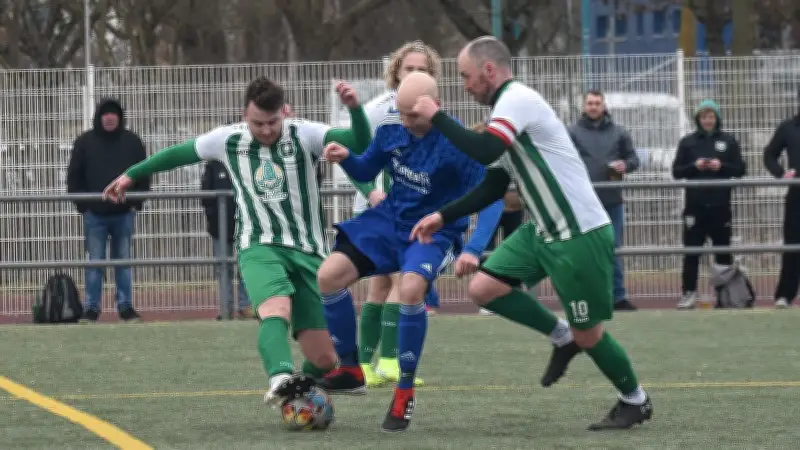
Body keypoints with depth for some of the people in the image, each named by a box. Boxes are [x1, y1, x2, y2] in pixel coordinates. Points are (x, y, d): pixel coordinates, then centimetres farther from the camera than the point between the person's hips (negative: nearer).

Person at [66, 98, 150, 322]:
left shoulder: (132, 142, 4)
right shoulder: (85, 142, 0)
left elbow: (144, 174, 9)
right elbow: (74, 176, 3)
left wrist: (137, 202, 0)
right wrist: (82, 205, -4)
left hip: (124, 214, 1)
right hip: (94, 215, -1)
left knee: (124, 262, 6)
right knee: (95, 262, -1)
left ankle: (126, 306, 11)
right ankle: (92, 308, 3)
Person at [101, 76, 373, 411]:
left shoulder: (304, 135, -2)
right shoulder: (228, 140, 5)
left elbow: (362, 146, -15)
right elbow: (180, 153, 22)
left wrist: (354, 108, -33)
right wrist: (131, 175, 30)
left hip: (308, 251, 1)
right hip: (258, 247, -1)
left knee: (323, 358, -6)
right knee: (277, 308, -36)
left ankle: (301, 392, 24)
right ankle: (281, 379, -58)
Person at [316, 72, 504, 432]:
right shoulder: (391, 130, -7)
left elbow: (490, 197, -23)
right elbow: (365, 171, 11)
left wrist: (474, 251, -34)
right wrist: (345, 159, -13)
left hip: (435, 233, -6)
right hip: (389, 222, 6)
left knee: (410, 290, -34)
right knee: (328, 276, -9)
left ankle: (405, 392, -14)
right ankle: (350, 370, 11)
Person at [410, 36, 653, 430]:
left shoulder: (517, 99, -17)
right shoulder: (509, 106, 13)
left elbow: (482, 152, -32)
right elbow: (492, 188, 18)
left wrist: (436, 116, -21)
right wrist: (443, 216, 10)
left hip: (580, 234, -9)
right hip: (544, 230, 9)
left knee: (587, 334, 1)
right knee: (483, 288, 0)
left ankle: (635, 401, 23)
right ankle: (561, 337, 16)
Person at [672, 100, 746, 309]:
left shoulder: (729, 141, 6)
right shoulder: (687, 142, 5)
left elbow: (740, 170, 4)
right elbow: (676, 172, 3)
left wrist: (721, 166, -13)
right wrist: (695, 166, -14)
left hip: (720, 205, 0)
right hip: (695, 205, 0)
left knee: (723, 249, 7)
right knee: (692, 251, -2)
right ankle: (689, 293, 0)